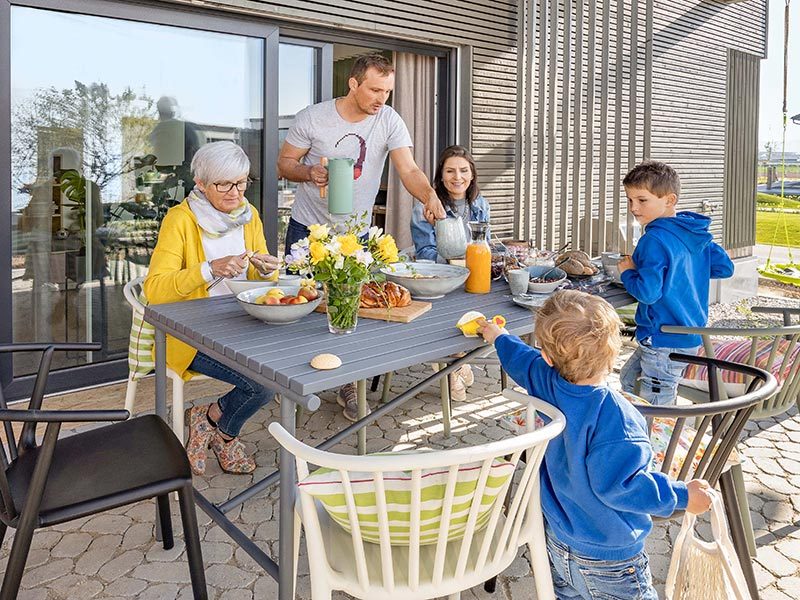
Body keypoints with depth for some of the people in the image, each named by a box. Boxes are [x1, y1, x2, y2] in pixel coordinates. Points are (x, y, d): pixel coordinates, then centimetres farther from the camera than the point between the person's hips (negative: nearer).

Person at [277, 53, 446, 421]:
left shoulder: (389, 121, -8)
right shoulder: (312, 118, -11)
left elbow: (409, 170, -19)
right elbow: (284, 163, -3)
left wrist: (429, 196, -39)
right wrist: (310, 173, -24)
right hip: (308, 229, -1)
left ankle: (347, 386, 23)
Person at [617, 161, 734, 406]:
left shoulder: (654, 240, -21)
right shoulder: (696, 233, 5)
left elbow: (648, 291, -28)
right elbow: (725, 268, 12)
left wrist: (628, 272, -9)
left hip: (666, 340, -10)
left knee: (655, 408, 2)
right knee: (629, 378, 25)